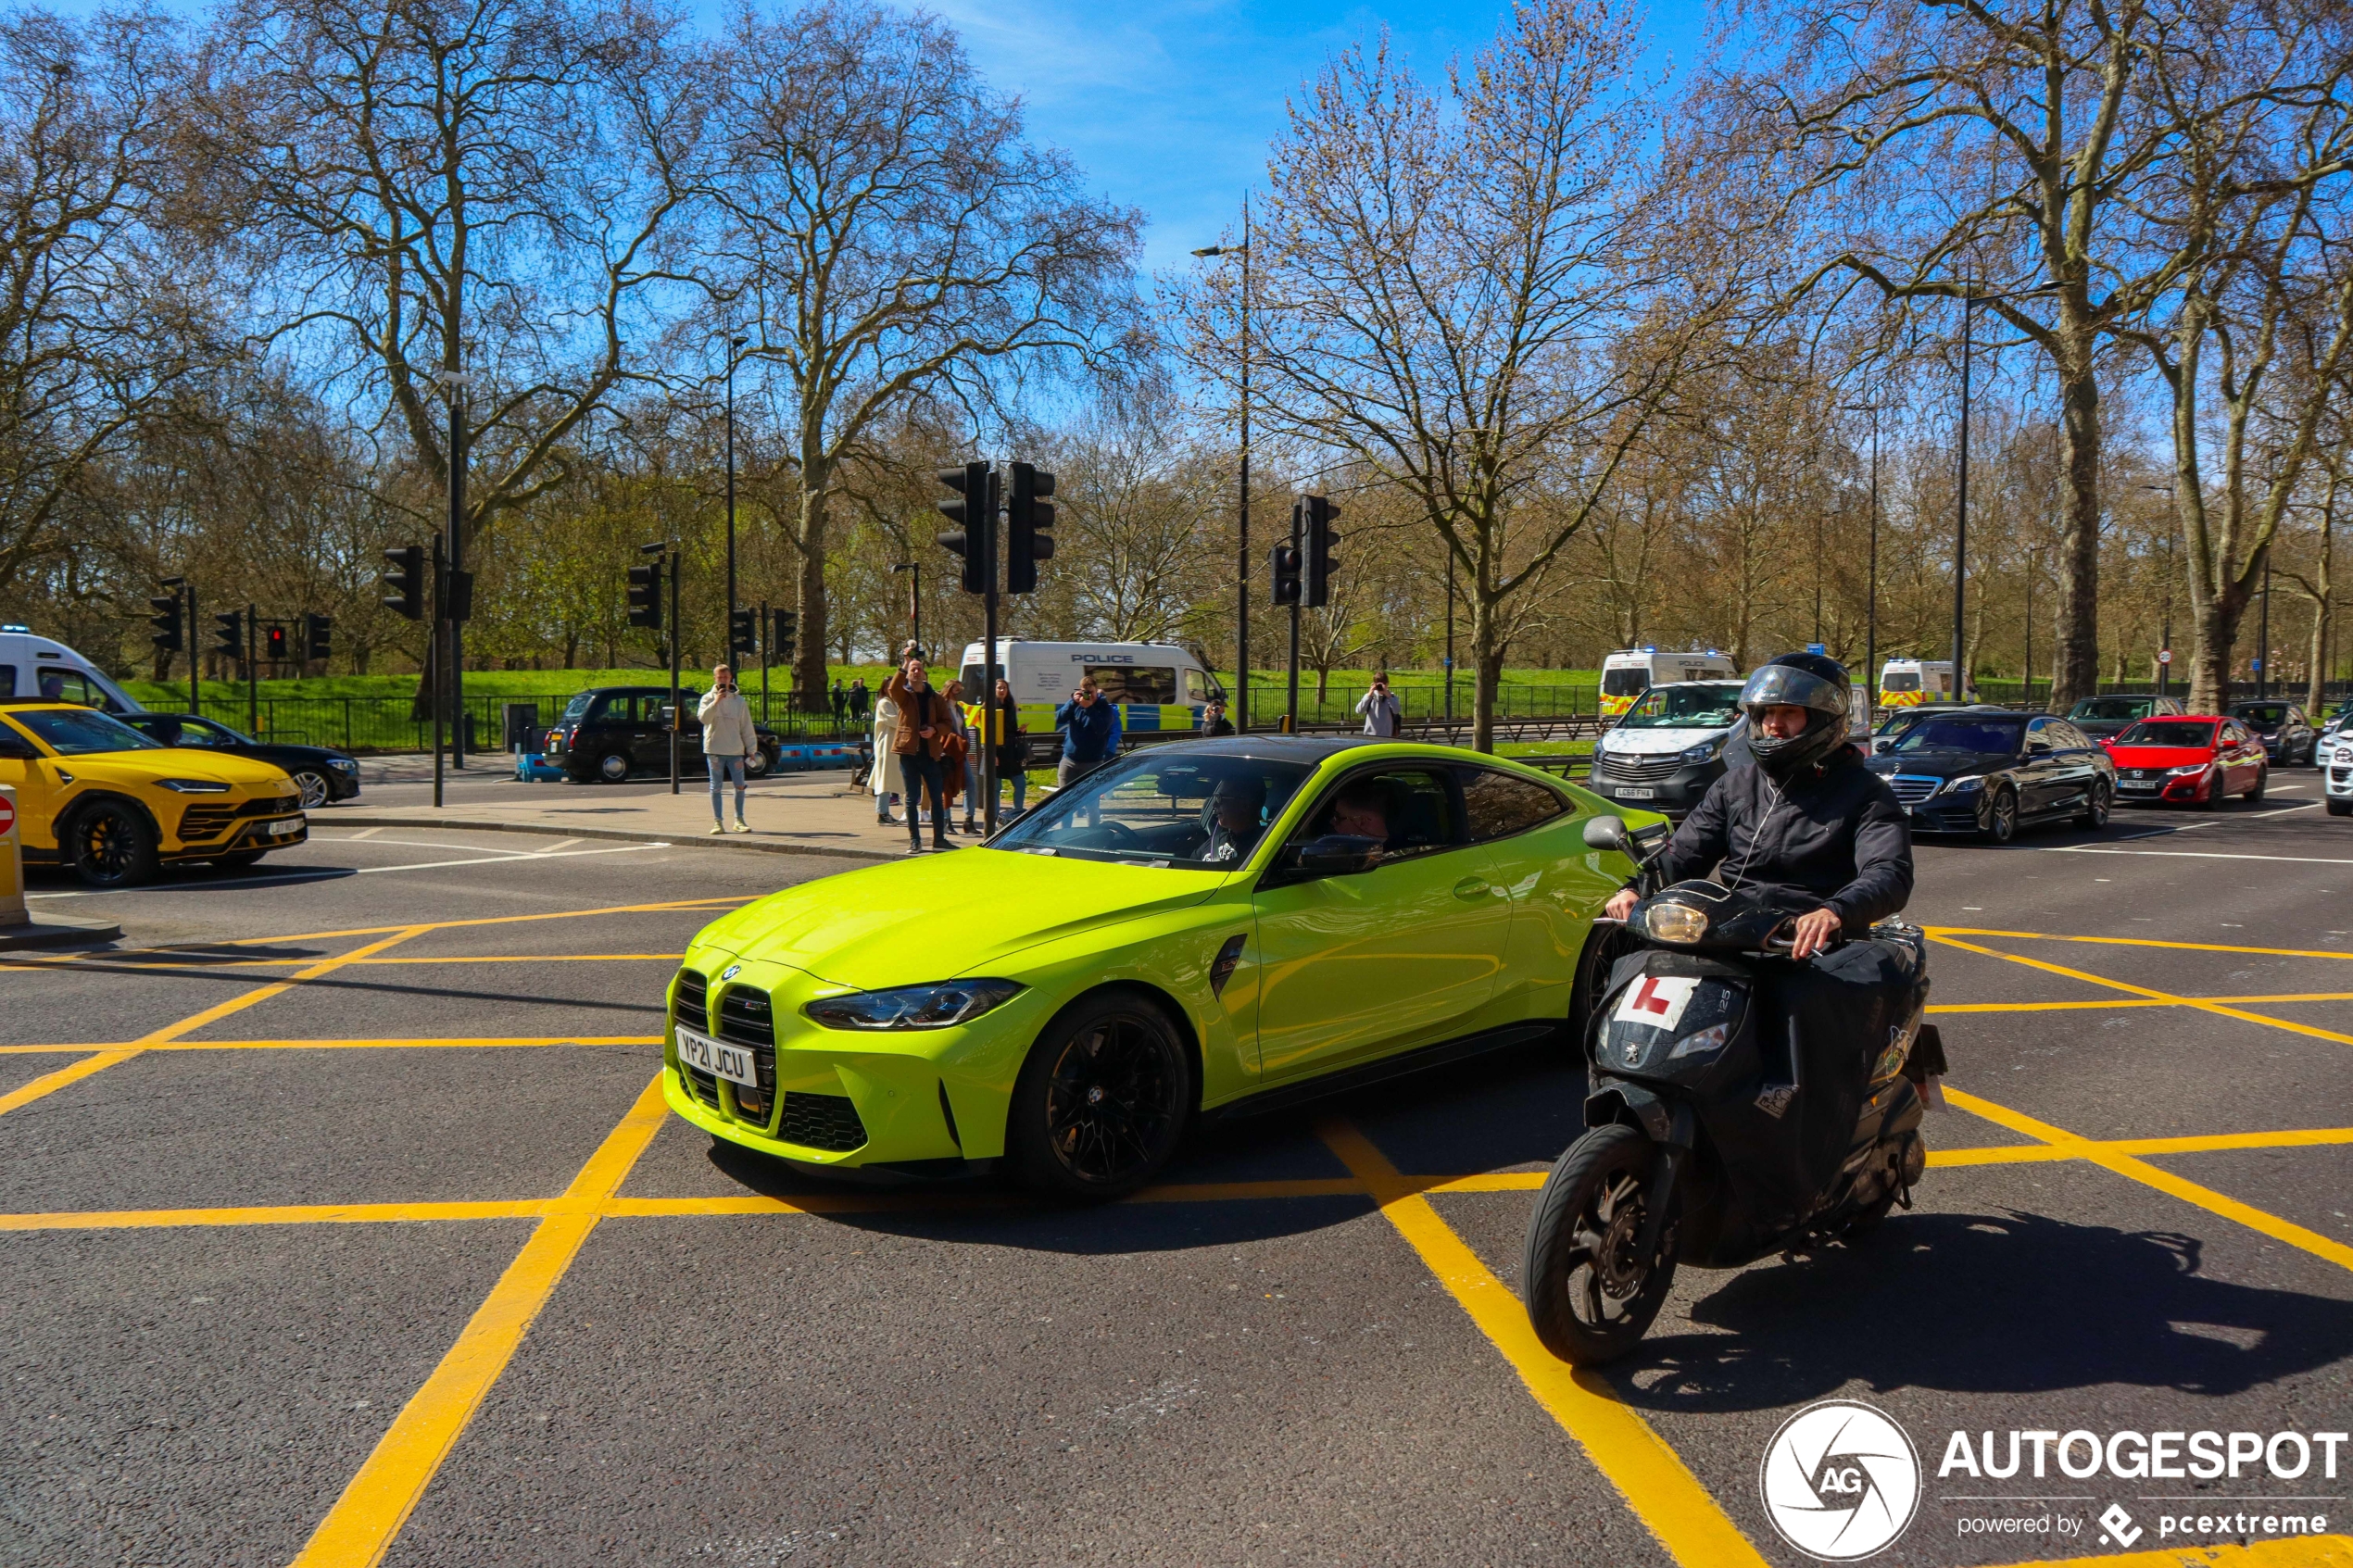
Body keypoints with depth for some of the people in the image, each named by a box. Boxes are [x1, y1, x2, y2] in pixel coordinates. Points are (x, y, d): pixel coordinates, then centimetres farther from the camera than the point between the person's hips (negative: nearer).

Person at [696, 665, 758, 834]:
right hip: (714, 749, -1)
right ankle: (717, 821, 7)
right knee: (716, 787, 2)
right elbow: (703, 717, -14)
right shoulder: (708, 698, 3)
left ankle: (739, 820, 14)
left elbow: (746, 726, 8)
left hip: (735, 750, 1)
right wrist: (716, 702, -22)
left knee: (740, 786, 1)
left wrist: (751, 748, 5)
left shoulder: (739, 700, 7)